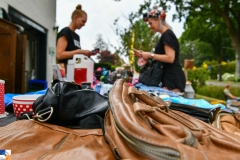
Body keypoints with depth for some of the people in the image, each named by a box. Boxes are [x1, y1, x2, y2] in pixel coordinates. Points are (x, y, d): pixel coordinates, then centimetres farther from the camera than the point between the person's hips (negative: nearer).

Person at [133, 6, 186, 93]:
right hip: (170, 78, 10)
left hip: (173, 78, -10)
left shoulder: (167, 35, -12)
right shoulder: (165, 35, 19)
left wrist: (151, 55, -14)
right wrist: (145, 54, 9)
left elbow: (170, 58, -21)